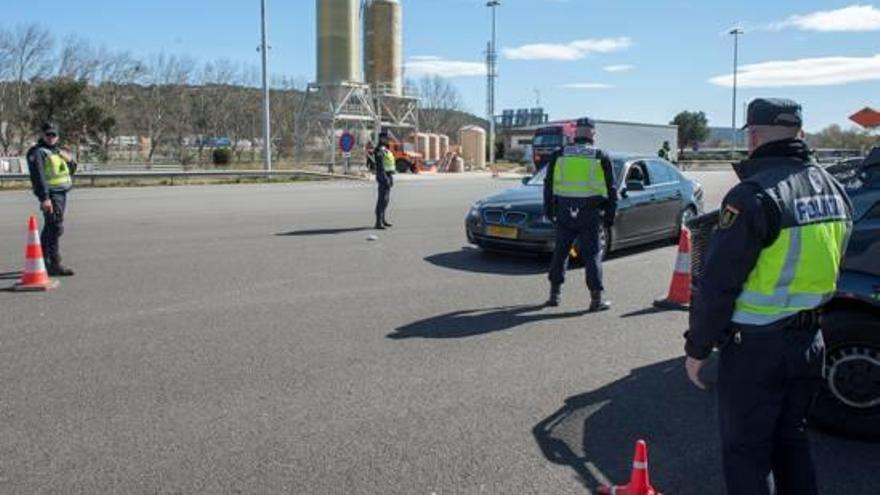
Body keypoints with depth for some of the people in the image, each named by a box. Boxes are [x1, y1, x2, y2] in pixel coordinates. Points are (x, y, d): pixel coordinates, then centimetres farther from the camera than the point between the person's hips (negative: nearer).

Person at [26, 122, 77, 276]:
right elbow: (38, 176, -17)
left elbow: (70, 171, 25)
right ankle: (55, 265, -17)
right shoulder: (38, 152, -8)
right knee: (55, 228, -15)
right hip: (51, 195, -9)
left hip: (62, 194, 9)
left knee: (49, 229, 17)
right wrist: (44, 198, -25)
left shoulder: (58, 151, 19)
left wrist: (70, 161, 3)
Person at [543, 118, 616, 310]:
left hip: (564, 214, 2)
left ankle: (554, 294, 17)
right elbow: (611, 191, 3)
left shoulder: (559, 156, 5)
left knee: (560, 253, 13)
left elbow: (548, 186, 9)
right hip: (591, 214, -2)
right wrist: (610, 216, 9)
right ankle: (597, 298, 2)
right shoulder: (601, 158, 1)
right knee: (592, 255, 3)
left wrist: (549, 211, 16)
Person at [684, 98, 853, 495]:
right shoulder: (833, 189, 5)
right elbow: (829, 268, 15)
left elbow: (717, 283, -19)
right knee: (791, 439, 23)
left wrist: (697, 347, -11)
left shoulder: (755, 195, -21)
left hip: (756, 347, -7)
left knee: (746, 451, 5)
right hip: (810, 342, 8)